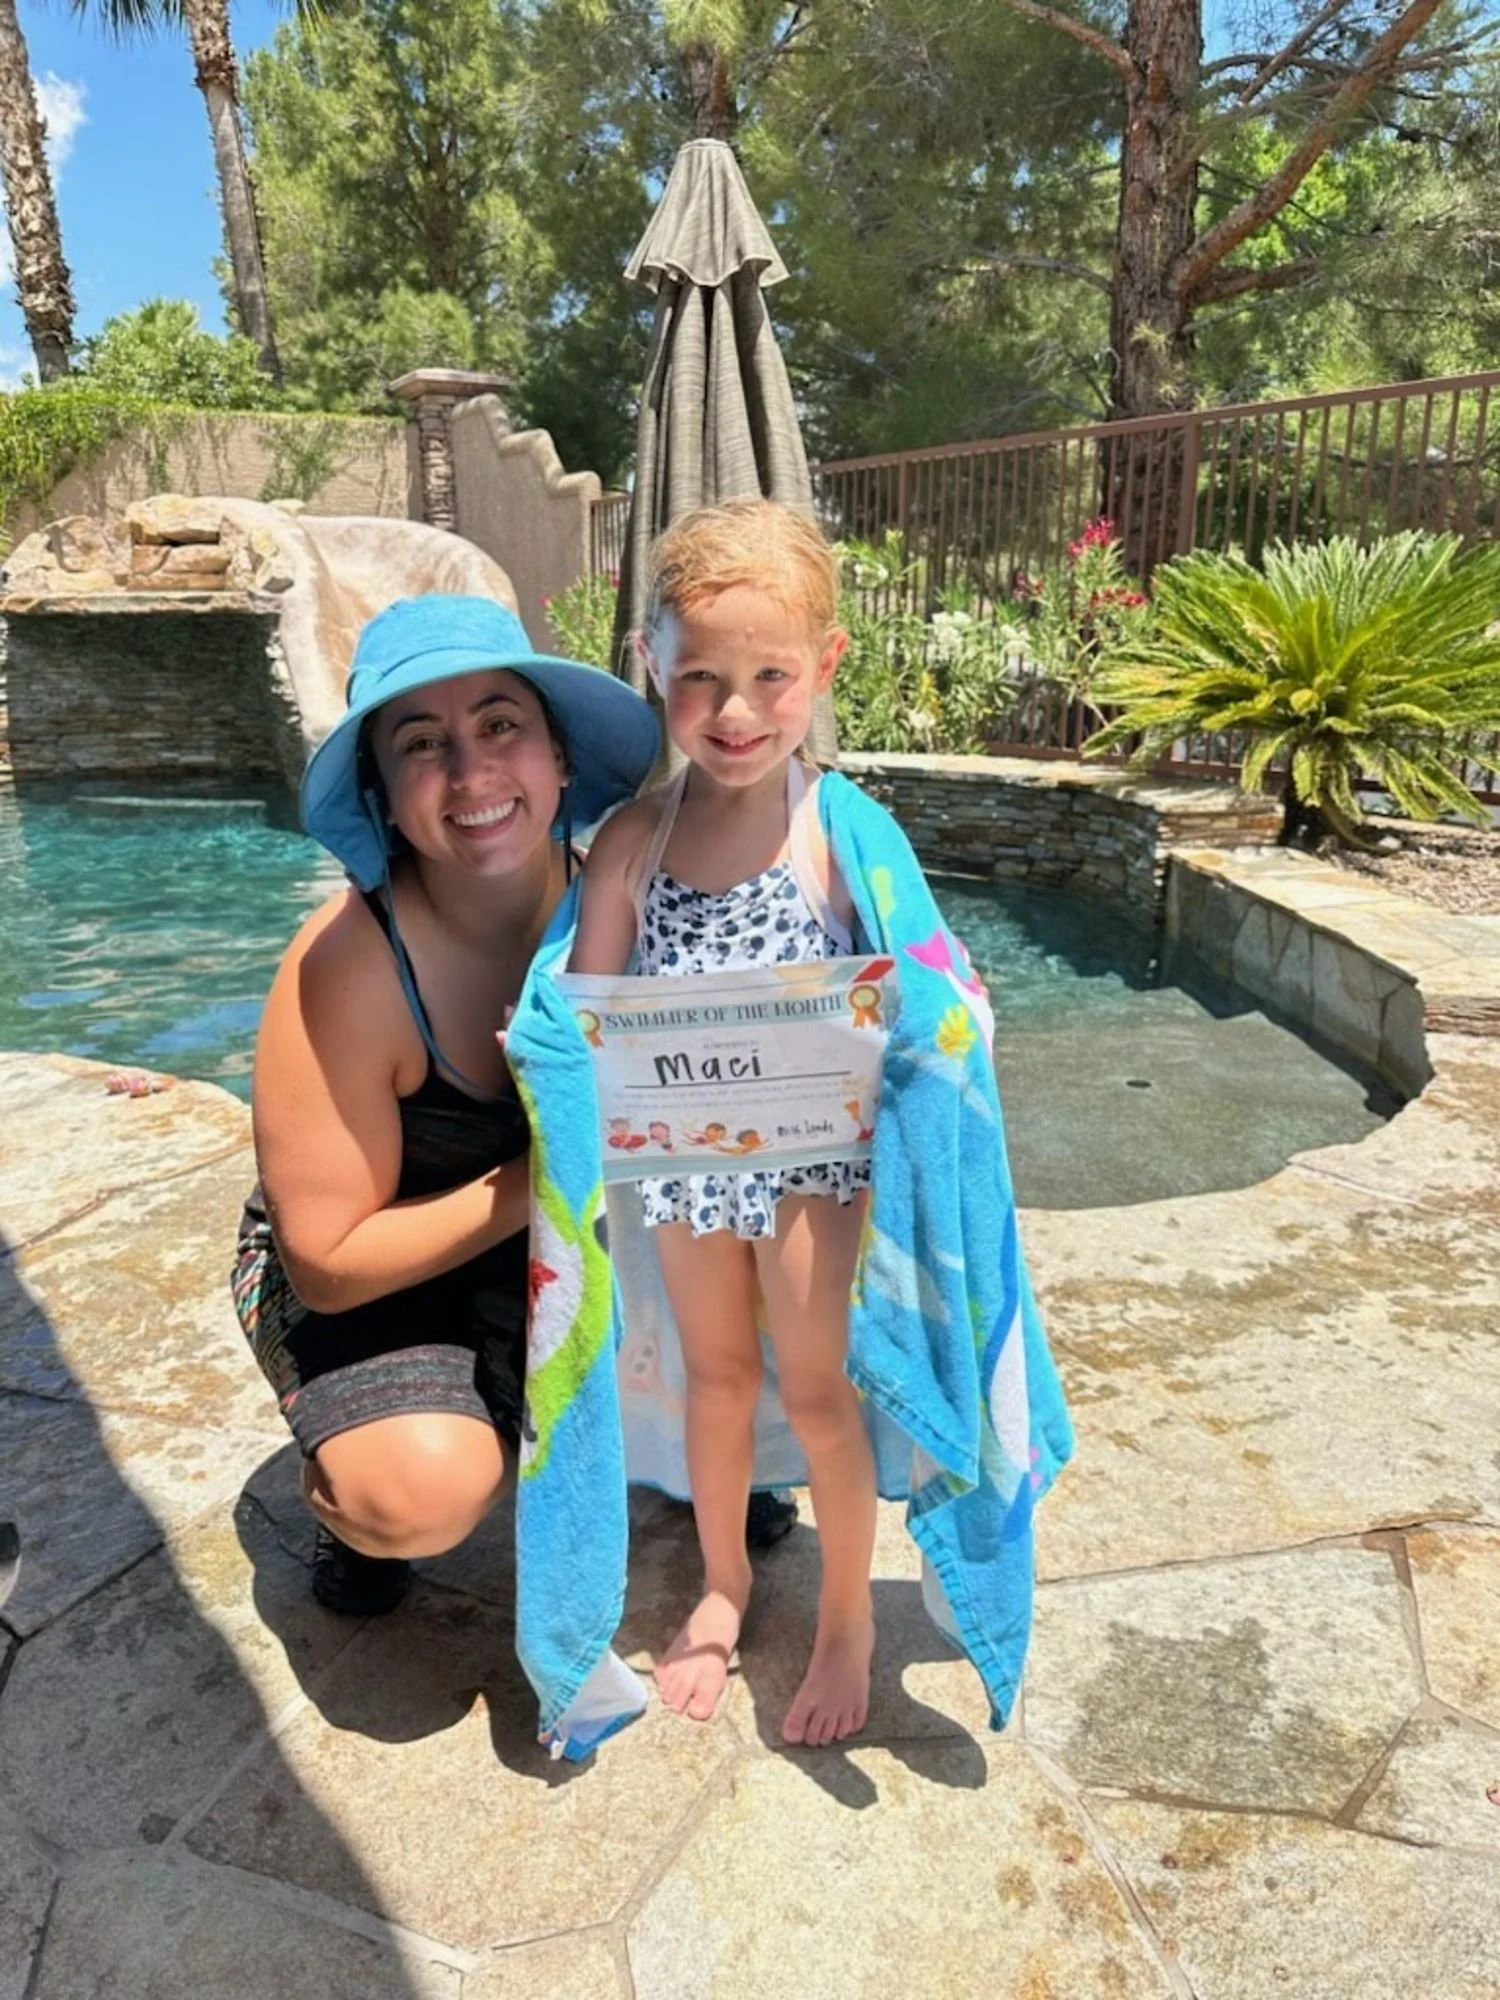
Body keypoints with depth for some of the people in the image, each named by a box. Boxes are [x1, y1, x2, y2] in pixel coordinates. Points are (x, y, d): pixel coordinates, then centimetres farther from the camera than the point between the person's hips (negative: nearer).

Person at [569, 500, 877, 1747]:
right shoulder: (636, 838, -9)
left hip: (812, 1153, -3)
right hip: (683, 1159, 3)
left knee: (815, 1389, 12)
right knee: (715, 1375, 21)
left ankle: (848, 1617, 38)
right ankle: (724, 1585, 46)